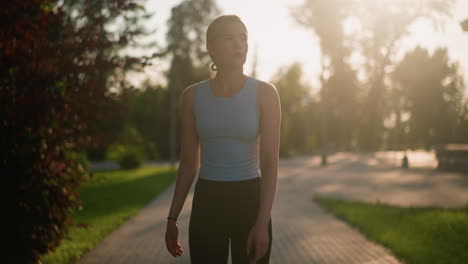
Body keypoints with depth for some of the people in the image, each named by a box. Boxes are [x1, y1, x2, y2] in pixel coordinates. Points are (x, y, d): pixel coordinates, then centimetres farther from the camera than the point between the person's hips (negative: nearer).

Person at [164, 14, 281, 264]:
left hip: (251, 203, -2)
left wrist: (262, 223, -18)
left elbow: (271, 162, -11)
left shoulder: (265, 93, -7)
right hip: (207, 205, 2)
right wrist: (172, 218, 5)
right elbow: (188, 163, 7)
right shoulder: (193, 95, 1)